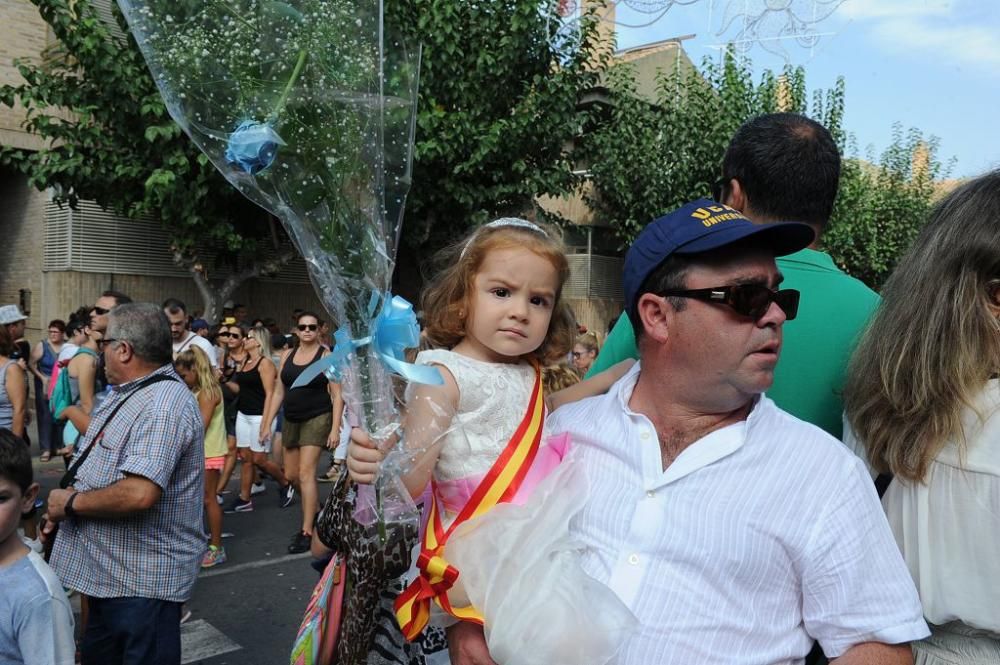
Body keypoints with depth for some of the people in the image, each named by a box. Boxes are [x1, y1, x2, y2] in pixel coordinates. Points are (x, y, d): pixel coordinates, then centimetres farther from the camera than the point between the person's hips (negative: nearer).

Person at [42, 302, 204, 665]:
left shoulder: (163, 406, -26)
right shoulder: (128, 393, 9)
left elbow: (139, 494, -35)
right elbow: (104, 466, 20)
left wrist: (71, 502, -18)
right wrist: (61, 510, 4)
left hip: (142, 581, -10)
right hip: (109, 571, 11)